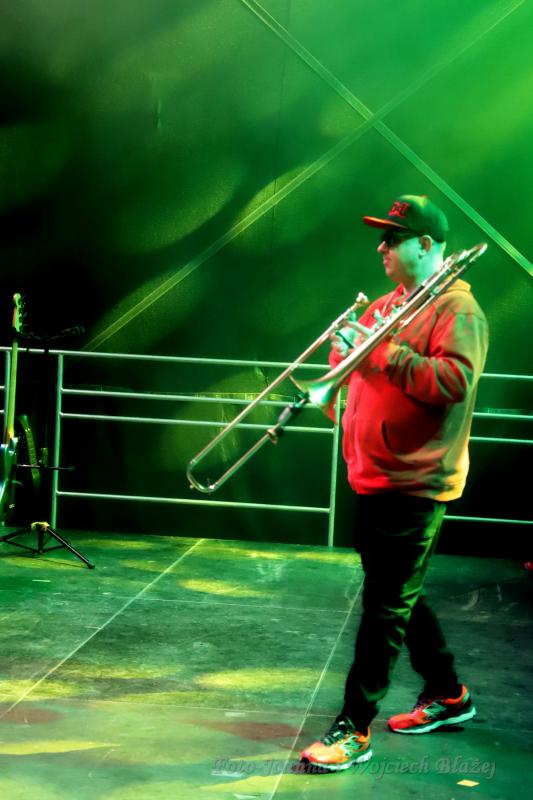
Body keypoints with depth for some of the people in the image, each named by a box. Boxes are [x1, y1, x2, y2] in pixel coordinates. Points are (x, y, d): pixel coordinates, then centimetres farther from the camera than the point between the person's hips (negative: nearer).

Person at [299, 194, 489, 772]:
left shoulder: (456, 309, -10)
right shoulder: (386, 306, 17)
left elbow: (455, 382, -24)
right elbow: (355, 369, 18)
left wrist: (386, 353, -24)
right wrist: (347, 347, -4)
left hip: (414, 484, -9)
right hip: (372, 478, 9)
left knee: (386, 607, -6)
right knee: (398, 597, 18)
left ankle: (354, 730, -2)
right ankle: (447, 695, 34)